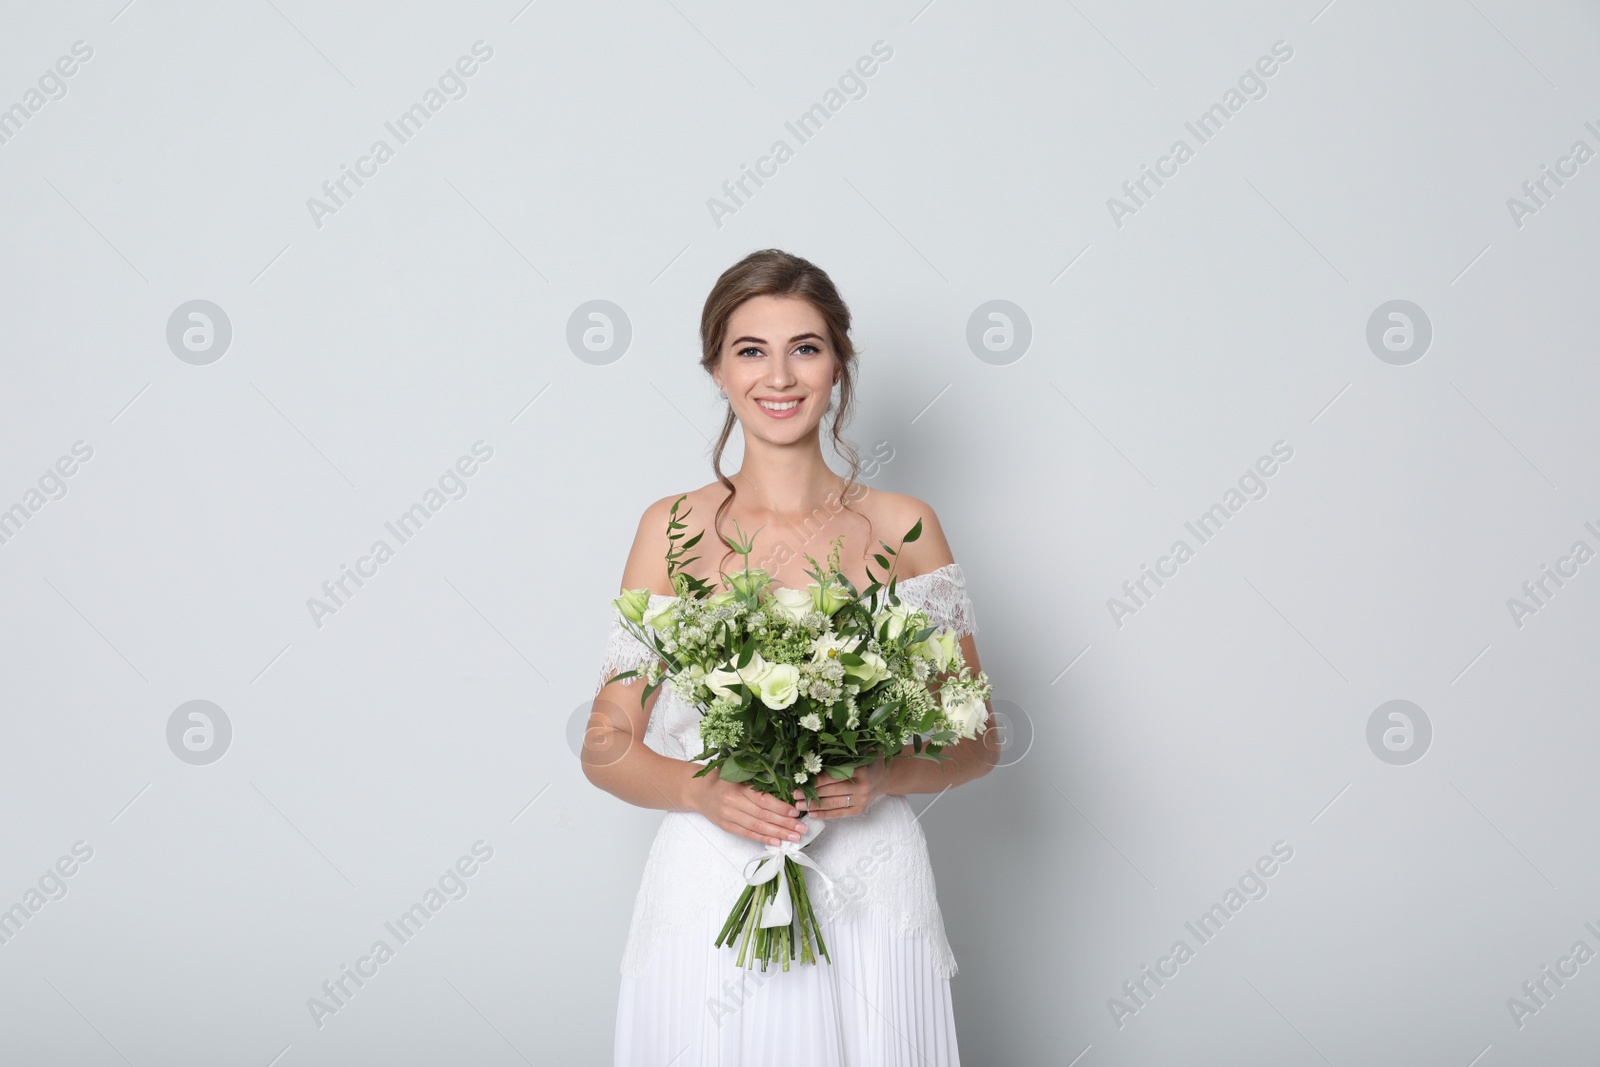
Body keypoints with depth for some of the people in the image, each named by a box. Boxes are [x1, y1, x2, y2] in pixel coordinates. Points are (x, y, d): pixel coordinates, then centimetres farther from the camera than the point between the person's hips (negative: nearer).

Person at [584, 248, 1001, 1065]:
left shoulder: (903, 528, 1)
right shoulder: (672, 530, 1)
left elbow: (976, 741, 5)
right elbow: (607, 750, 3)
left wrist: (884, 777, -14)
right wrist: (703, 790, -16)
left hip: (870, 901, 0)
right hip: (709, 897, 0)